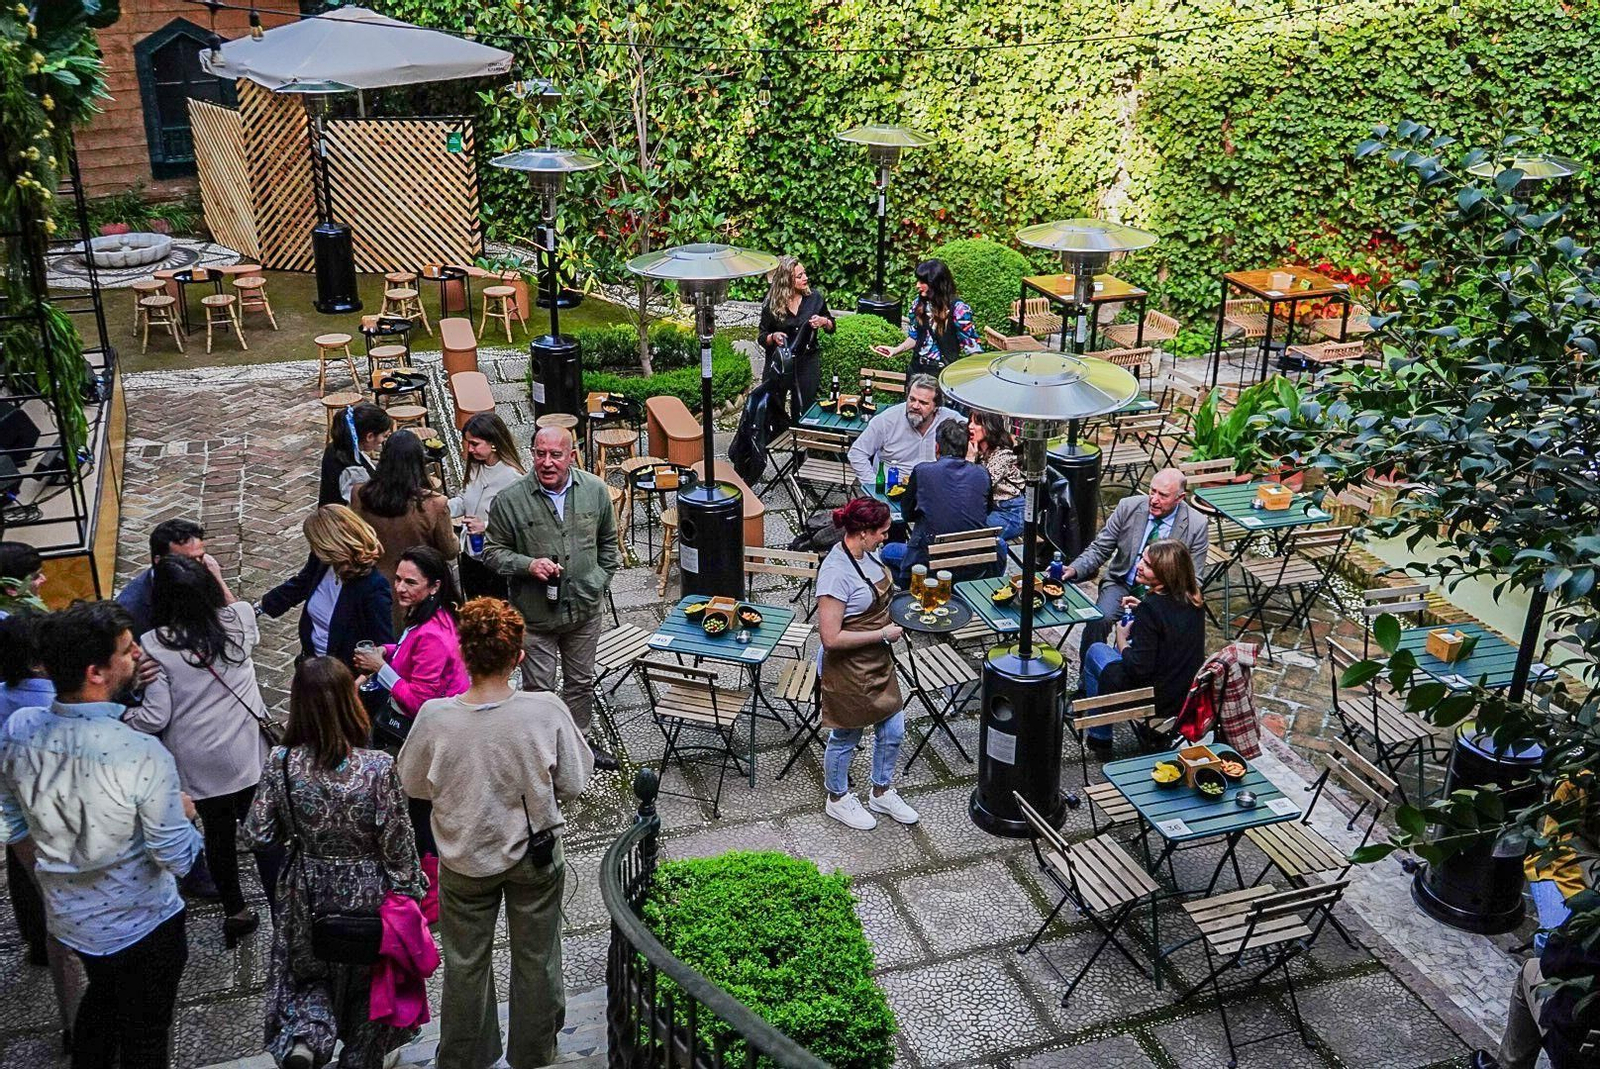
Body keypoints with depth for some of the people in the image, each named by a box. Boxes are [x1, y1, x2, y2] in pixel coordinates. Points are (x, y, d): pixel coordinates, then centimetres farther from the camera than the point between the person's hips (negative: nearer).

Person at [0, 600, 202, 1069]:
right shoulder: (142, 756, -33)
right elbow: (177, 858, -23)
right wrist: (182, 812, -4)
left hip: (67, 916, 6)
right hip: (139, 923, -6)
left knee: (101, 995, 32)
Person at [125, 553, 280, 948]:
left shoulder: (155, 644, -14)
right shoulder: (234, 623, -7)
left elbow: (155, 718, -13)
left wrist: (120, 720, 5)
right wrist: (218, 578, 22)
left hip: (198, 763, -1)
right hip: (248, 753, 1)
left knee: (218, 834, 17)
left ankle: (235, 913, 33)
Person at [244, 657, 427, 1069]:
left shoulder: (281, 763, -18)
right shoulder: (378, 767, -26)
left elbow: (258, 837, -8)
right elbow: (398, 847, -17)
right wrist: (412, 896, -2)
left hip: (308, 896, 2)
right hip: (367, 895, -1)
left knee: (311, 974, 26)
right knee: (368, 977, 25)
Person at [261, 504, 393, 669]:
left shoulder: (372, 587, -26)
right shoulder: (320, 562, -4)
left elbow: (383, 646, -18)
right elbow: (297, 587, 18)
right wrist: (257, 608, 19)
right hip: (311, 658, 7)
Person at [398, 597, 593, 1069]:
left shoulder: (435, 717, -24)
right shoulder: (547, 710, -25)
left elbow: (413, 783, -7)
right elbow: (573, 784, -14)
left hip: (466, 859, 0)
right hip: (536, 854, 0)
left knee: (466, 964, 22)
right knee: (536, 959, 22)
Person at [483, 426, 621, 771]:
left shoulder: (595, 490, -3)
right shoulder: (510, 499, -13)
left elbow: (608, 542, 12)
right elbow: (493, 552, -4)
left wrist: (599, 582, 7)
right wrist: (528, 565, -21)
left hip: (584, 610, 3)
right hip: (535, 615, -3)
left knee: (582, 682, 20)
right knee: (538, 689, 6)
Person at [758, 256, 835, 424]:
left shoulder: (815, 298, -2)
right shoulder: (772, 304, -6)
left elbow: (832, 327, 10)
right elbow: (761, 337, 0)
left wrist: (824, 322, -12)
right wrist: (773, 337, -21)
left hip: (807, 364, 1)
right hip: (778, 364, -1)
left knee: (803, 414, 6)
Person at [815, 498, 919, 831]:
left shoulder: (865, 553, -2)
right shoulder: (836, 572, -29)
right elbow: (831, 638, -29)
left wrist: (888, 625, 8)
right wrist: (882, 634, -22)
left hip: (877, 661, 8)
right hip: (847, 669, -8)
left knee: (892, 730, 18)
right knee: (846, 738, 13)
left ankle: (881, 793, 40)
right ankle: (837, 799, 37)